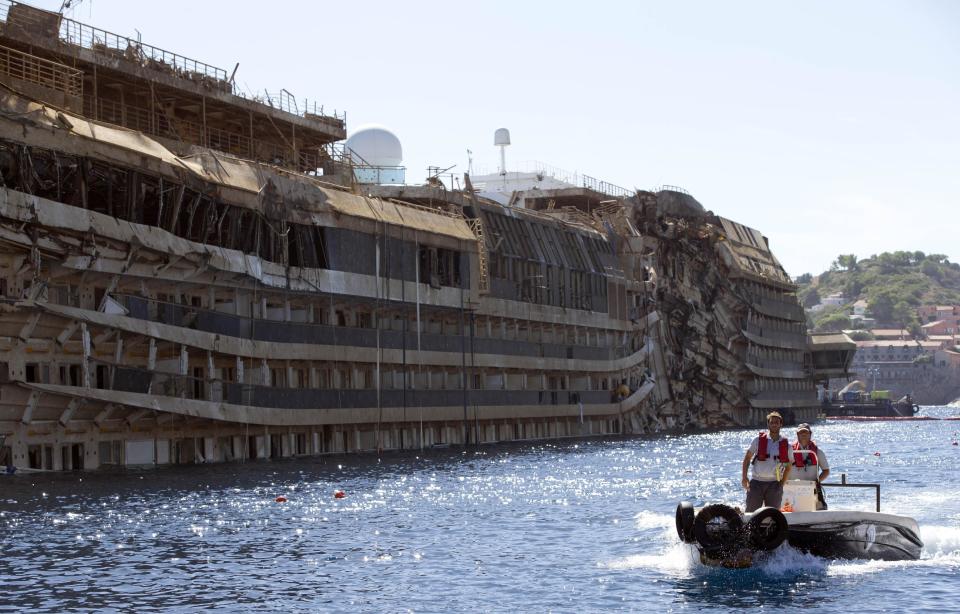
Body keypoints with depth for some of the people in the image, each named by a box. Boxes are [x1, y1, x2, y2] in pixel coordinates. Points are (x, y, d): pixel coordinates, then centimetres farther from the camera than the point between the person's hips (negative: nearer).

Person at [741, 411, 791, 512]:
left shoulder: (786, 445, 5)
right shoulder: (758, 440, 2)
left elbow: (788, 467, 13)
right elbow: (747, 458, 7)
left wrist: (781, 484, 4)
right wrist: (744, 477, -3)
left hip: (774, 484, 1)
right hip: (756, 482, -1)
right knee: (751, 512, -2)